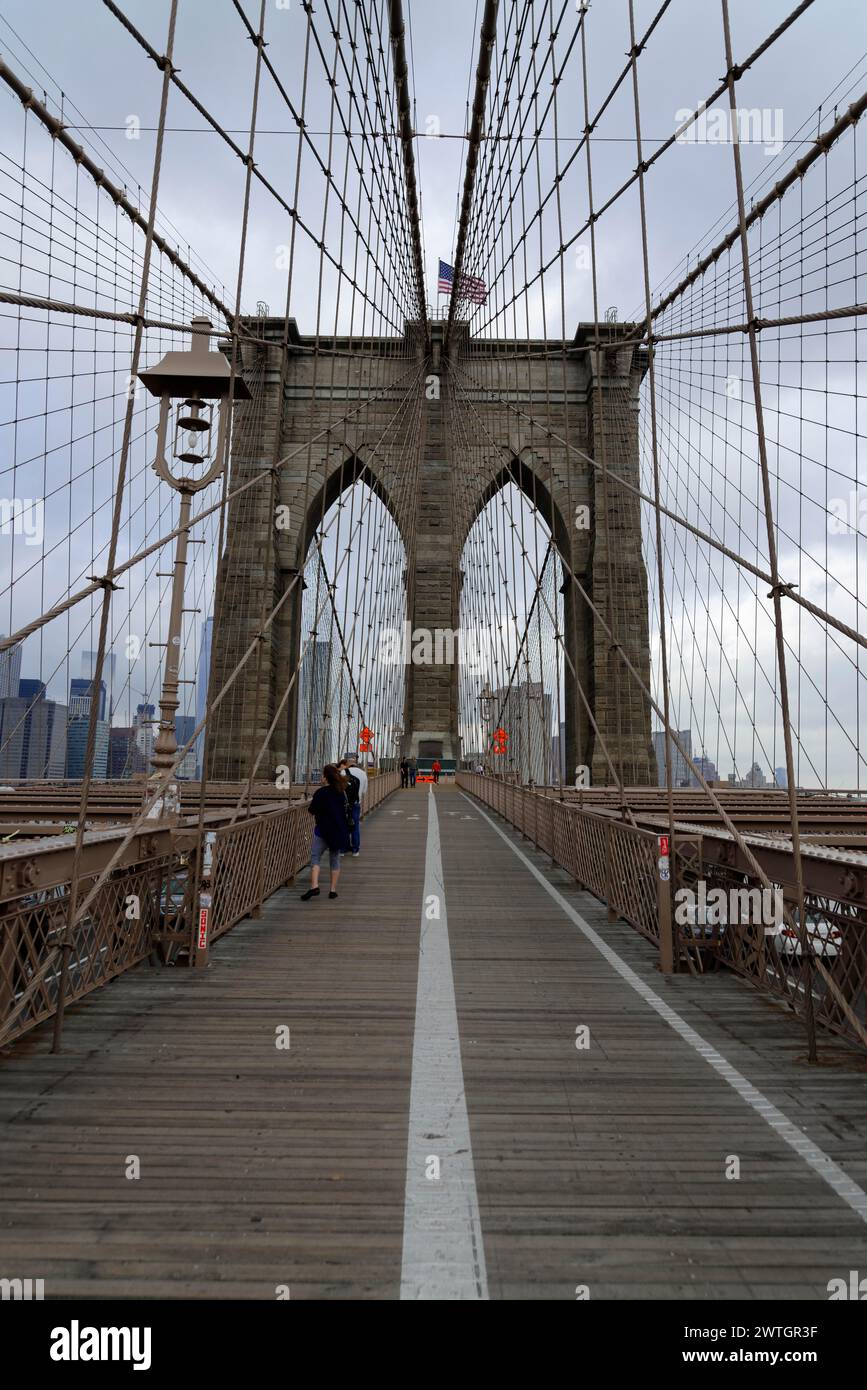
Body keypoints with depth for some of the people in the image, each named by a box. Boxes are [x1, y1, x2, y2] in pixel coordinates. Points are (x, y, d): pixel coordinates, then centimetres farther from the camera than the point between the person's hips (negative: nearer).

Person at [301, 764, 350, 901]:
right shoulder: (342, 792, 5)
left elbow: (312, 811, -9)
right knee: (335, 859, 12)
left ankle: (314, 886, -12)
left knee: (315, 858, 3)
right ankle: (333, 890, 13)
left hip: (323, 829, -5)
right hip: (339, 830, 5)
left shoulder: (320, 793, -13)